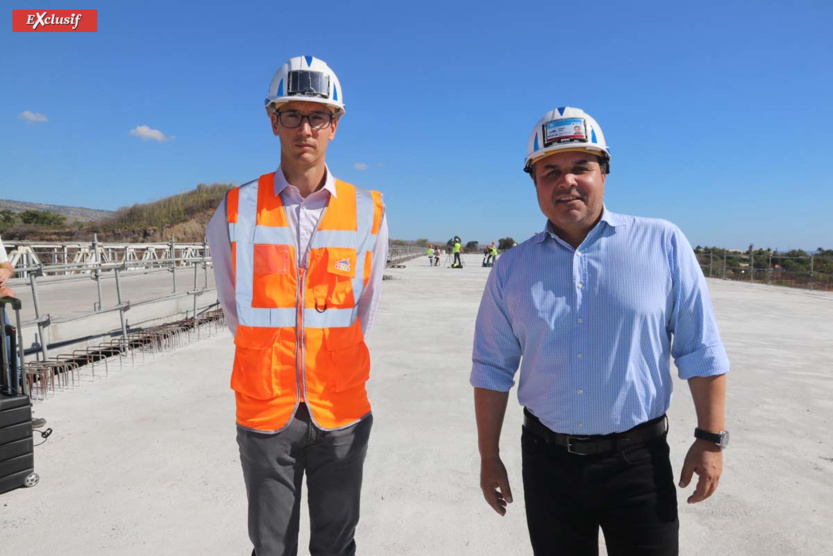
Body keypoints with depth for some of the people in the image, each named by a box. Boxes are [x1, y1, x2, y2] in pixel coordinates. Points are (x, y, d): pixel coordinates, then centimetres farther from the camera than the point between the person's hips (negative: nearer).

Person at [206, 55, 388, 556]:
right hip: (265, 409, 0)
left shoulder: (368, 213, -3)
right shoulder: (237, 212, -4)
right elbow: (233, 306, 8)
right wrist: (271, 361, 11)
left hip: (343, 411, 1)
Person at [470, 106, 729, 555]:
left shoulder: (663, 244, -6)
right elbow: (493, 369, 3)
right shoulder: (511, 268, -1)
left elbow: (701, 352, -2)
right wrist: (489, 457, 6)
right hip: (547, 462, 2)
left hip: (639, 462, -1)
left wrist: (710, 439, -3)